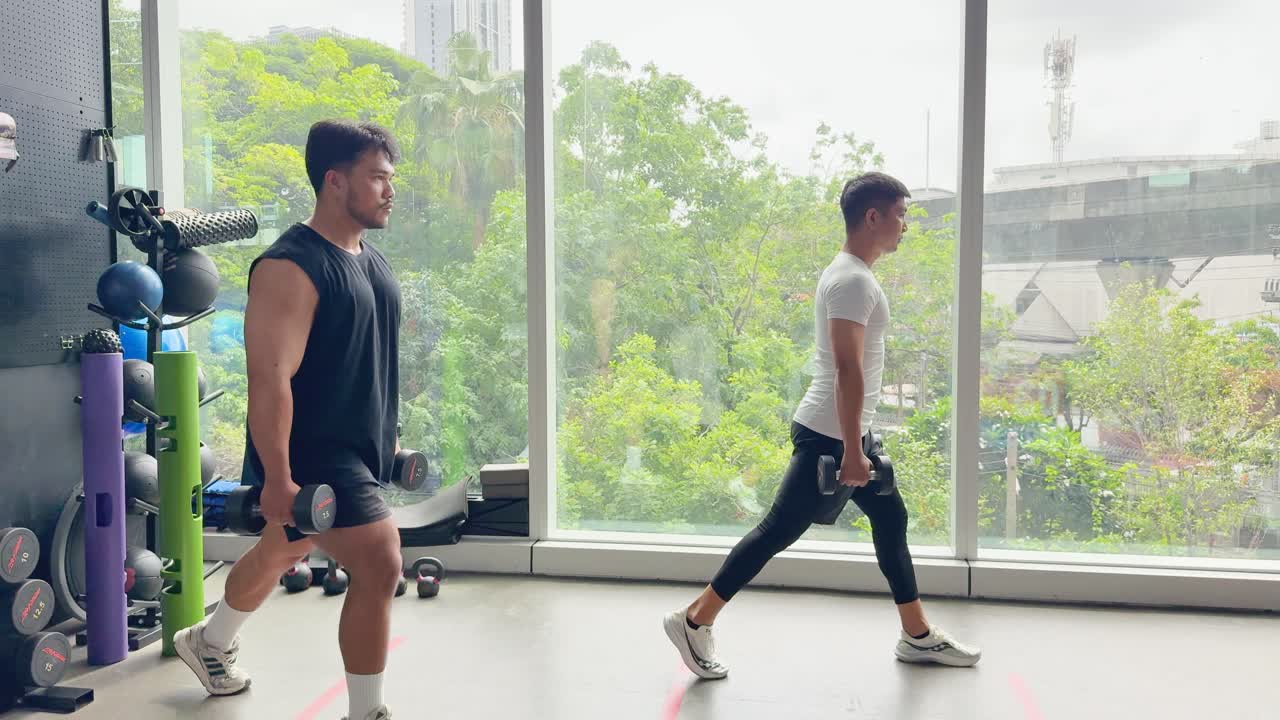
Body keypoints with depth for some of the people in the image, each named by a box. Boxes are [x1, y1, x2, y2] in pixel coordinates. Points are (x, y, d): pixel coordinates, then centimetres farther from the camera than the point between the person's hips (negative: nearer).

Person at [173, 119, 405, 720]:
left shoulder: (370, 259, 9)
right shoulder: (291, 268, -21)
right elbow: (269, 378, -24)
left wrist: (387, 437, 21)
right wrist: (277, 478, -25)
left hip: (357, 449, 10)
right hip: (310, 457, -10)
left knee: (282, 550, 26)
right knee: (380, 565, -14)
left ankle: (209, 642, 51)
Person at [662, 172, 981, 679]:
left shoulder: (850, 274, 14)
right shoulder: (852, 281, -19)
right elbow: (848, 371, -25)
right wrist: (852, 452, -26)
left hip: (842, 432, 11)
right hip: (830, 436, -11)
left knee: (891, 520, 16)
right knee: (780, 531, -5)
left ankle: (918, 637, 26)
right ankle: (695, 621, 4)